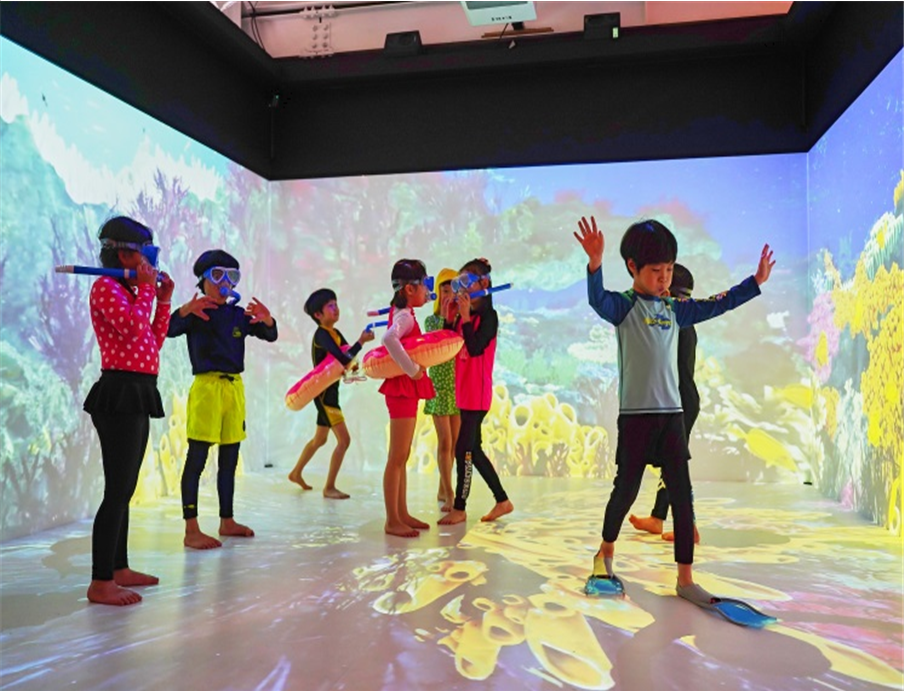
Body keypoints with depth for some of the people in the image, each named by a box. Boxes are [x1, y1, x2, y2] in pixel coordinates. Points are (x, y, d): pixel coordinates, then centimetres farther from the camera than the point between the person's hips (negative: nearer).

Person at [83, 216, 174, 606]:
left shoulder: (129, 292, 19)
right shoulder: (105, 287, -8)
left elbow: (154, 343, 20)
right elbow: (134, 329, -24)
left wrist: (163, 300, 15)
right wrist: (146, 288, -11)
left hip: (137, 395, 10)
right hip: (119, 393, -10)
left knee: (125, 489, 14)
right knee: (117, 490, -10)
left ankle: (119, 569, 24)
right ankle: (100, 583, -4)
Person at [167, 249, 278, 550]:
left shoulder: (239, 315, 13)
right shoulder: (196, 313, -2)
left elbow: (270, 336, 10)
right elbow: (169, 330, -17)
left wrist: (267, 320, -12)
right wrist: (183, 311, -37)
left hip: (235, 387, 6)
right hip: (206, 387, -6)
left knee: (229, 460, 12)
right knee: (197, 459, -7)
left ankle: (227, 521, 23)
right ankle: (191, 530, -5)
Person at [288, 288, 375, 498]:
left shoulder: (335, 333, 10)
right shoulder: (321, 334, -17)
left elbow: (347, 358, 4)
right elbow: (343, 358, -29)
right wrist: (361, 341, -21)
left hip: (331, 391, 9)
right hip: (324, 391, -9)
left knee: (320, 439, 22)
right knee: (344, 439, -11)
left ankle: (296, 473, 39)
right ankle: (329, 487, -2)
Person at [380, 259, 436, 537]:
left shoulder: (403, 313, 12)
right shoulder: (405, 316, -16)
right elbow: (389, 339, -37)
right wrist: (412, 370, -30)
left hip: (407, 391, 10)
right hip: (403, 389, -10)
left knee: (402, 457, 14)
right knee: (397, 458, -4)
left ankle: (402, 514, 22)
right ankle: (392, 521, 2)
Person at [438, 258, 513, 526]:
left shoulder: (488, 315, -10)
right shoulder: (464, 315, 11)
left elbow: (475, 348, -22)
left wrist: (465, 316, -19)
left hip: (477, 393, -8)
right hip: (464, 392, 8)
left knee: (464, 449, -4)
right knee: (473, 449, 13)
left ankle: (459, 508, 7)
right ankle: (502, 500, 24)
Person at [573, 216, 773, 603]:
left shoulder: (675, 309, 12)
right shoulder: (623, 306, -5)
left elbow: (716, 306, 20)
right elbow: (597, 300, -26)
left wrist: (756, 282, 19)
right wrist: (595, 263, -43)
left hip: (672, 414, 5)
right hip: (635, 415, -5)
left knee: (682, 494, 2)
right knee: (626, 489, 5)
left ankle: (685, 578, 9)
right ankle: (606, 551, 31)